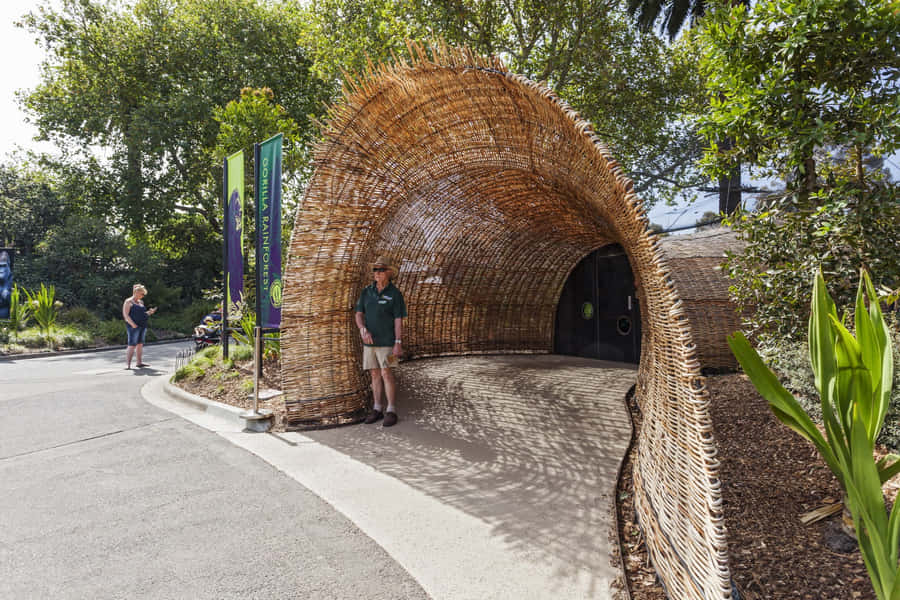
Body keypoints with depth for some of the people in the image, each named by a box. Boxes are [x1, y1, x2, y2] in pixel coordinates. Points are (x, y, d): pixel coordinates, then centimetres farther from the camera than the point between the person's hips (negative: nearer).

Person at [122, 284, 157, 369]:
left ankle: (139, 362, 8)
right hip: (133, 326, -7)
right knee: (132, 345, -10)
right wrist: (133, 324, -21)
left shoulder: (140, 302, 19)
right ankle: (127, 364, -7)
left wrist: (149, 312, 5)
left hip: (142, 326, 7)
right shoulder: (128, 302, -3)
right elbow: (125, 315, -11)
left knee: (140, 344, 6)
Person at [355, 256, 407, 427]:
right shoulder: (366, 291, 7)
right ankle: (377, 409, 17)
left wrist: (398, 343, -14)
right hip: (369, 341, 5)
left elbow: (398, 320, -7)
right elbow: (359, 314, 5)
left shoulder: (395, 293, -5)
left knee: (386, 374, -9)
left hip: (386, 341, -4)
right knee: (375, 374, 9)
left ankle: (391, 411, -1)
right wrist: (363, 329, -15)